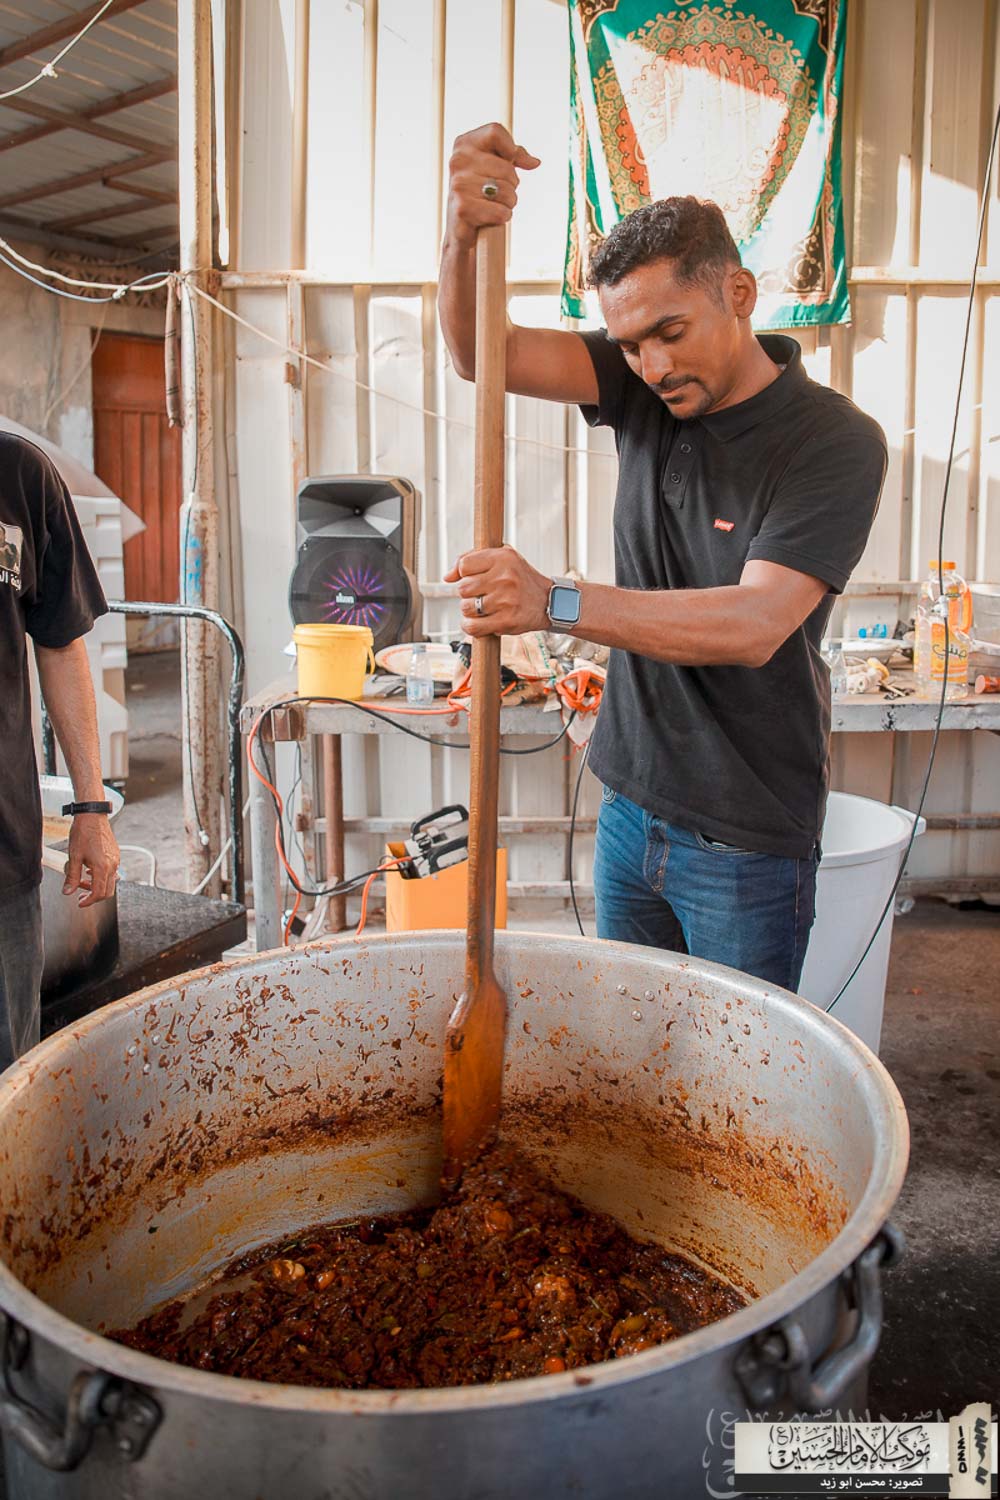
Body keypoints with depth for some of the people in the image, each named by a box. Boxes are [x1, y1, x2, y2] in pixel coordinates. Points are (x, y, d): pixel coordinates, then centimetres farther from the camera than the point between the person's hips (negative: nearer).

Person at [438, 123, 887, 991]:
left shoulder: (837, 443, -16)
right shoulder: (644, 386, 1)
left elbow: (754, 625, -27)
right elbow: (481, 355, -8)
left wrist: (557, 604, -37)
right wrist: (464, 234, -29)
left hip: (747, 837, -5)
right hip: (632, 802, 6)